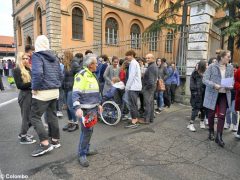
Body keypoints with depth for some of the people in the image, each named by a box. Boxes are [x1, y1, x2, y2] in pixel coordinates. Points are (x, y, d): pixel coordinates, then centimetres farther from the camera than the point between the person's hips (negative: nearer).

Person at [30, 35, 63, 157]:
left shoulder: (37, 56, -9)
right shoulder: (54, 57, 12)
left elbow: (37, 73, -25)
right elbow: (60, 75, 13)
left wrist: (34, 88, -14)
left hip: (43, 92, -7)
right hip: (55, 91, 7)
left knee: (35, 117, 2)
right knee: (52, 116, 14)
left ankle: (45, 144, 1)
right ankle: (55, 140, 23)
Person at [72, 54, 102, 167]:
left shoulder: (92, 75, 15)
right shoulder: (81, 75, -14)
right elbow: (75, 93, -21)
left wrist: (98, 104, 23)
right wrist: (77, 108, -31)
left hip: (93, 108, 9)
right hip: (85, 109, -9)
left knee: (90, 131, 17)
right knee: (86, 131, -5)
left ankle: (86, 150, 32)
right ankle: (81, 155, 10)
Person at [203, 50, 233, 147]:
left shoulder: (230, 67, 4)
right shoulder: (212, 67, -9)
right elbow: (205, 79, -10)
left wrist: (230, 86, -9)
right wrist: (214, 85, -25)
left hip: (224, 94, 3)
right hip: (212, 94, -3)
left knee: (222, 115, -1)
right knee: (211, 114, 11)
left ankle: (219, 137, 9)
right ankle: (211, 132, 32)